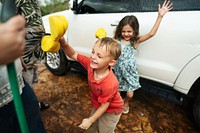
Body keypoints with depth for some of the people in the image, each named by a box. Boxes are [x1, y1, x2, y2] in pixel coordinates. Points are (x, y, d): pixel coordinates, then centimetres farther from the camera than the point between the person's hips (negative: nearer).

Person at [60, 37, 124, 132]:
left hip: (111, 110, -6)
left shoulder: (109, 84, -41)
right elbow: (73, 55, -15)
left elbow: (104, 105, -27)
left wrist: (90, 120, -14)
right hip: (98, 106, 6)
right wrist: (63, 43, -35)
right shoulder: (91, 64, -24)